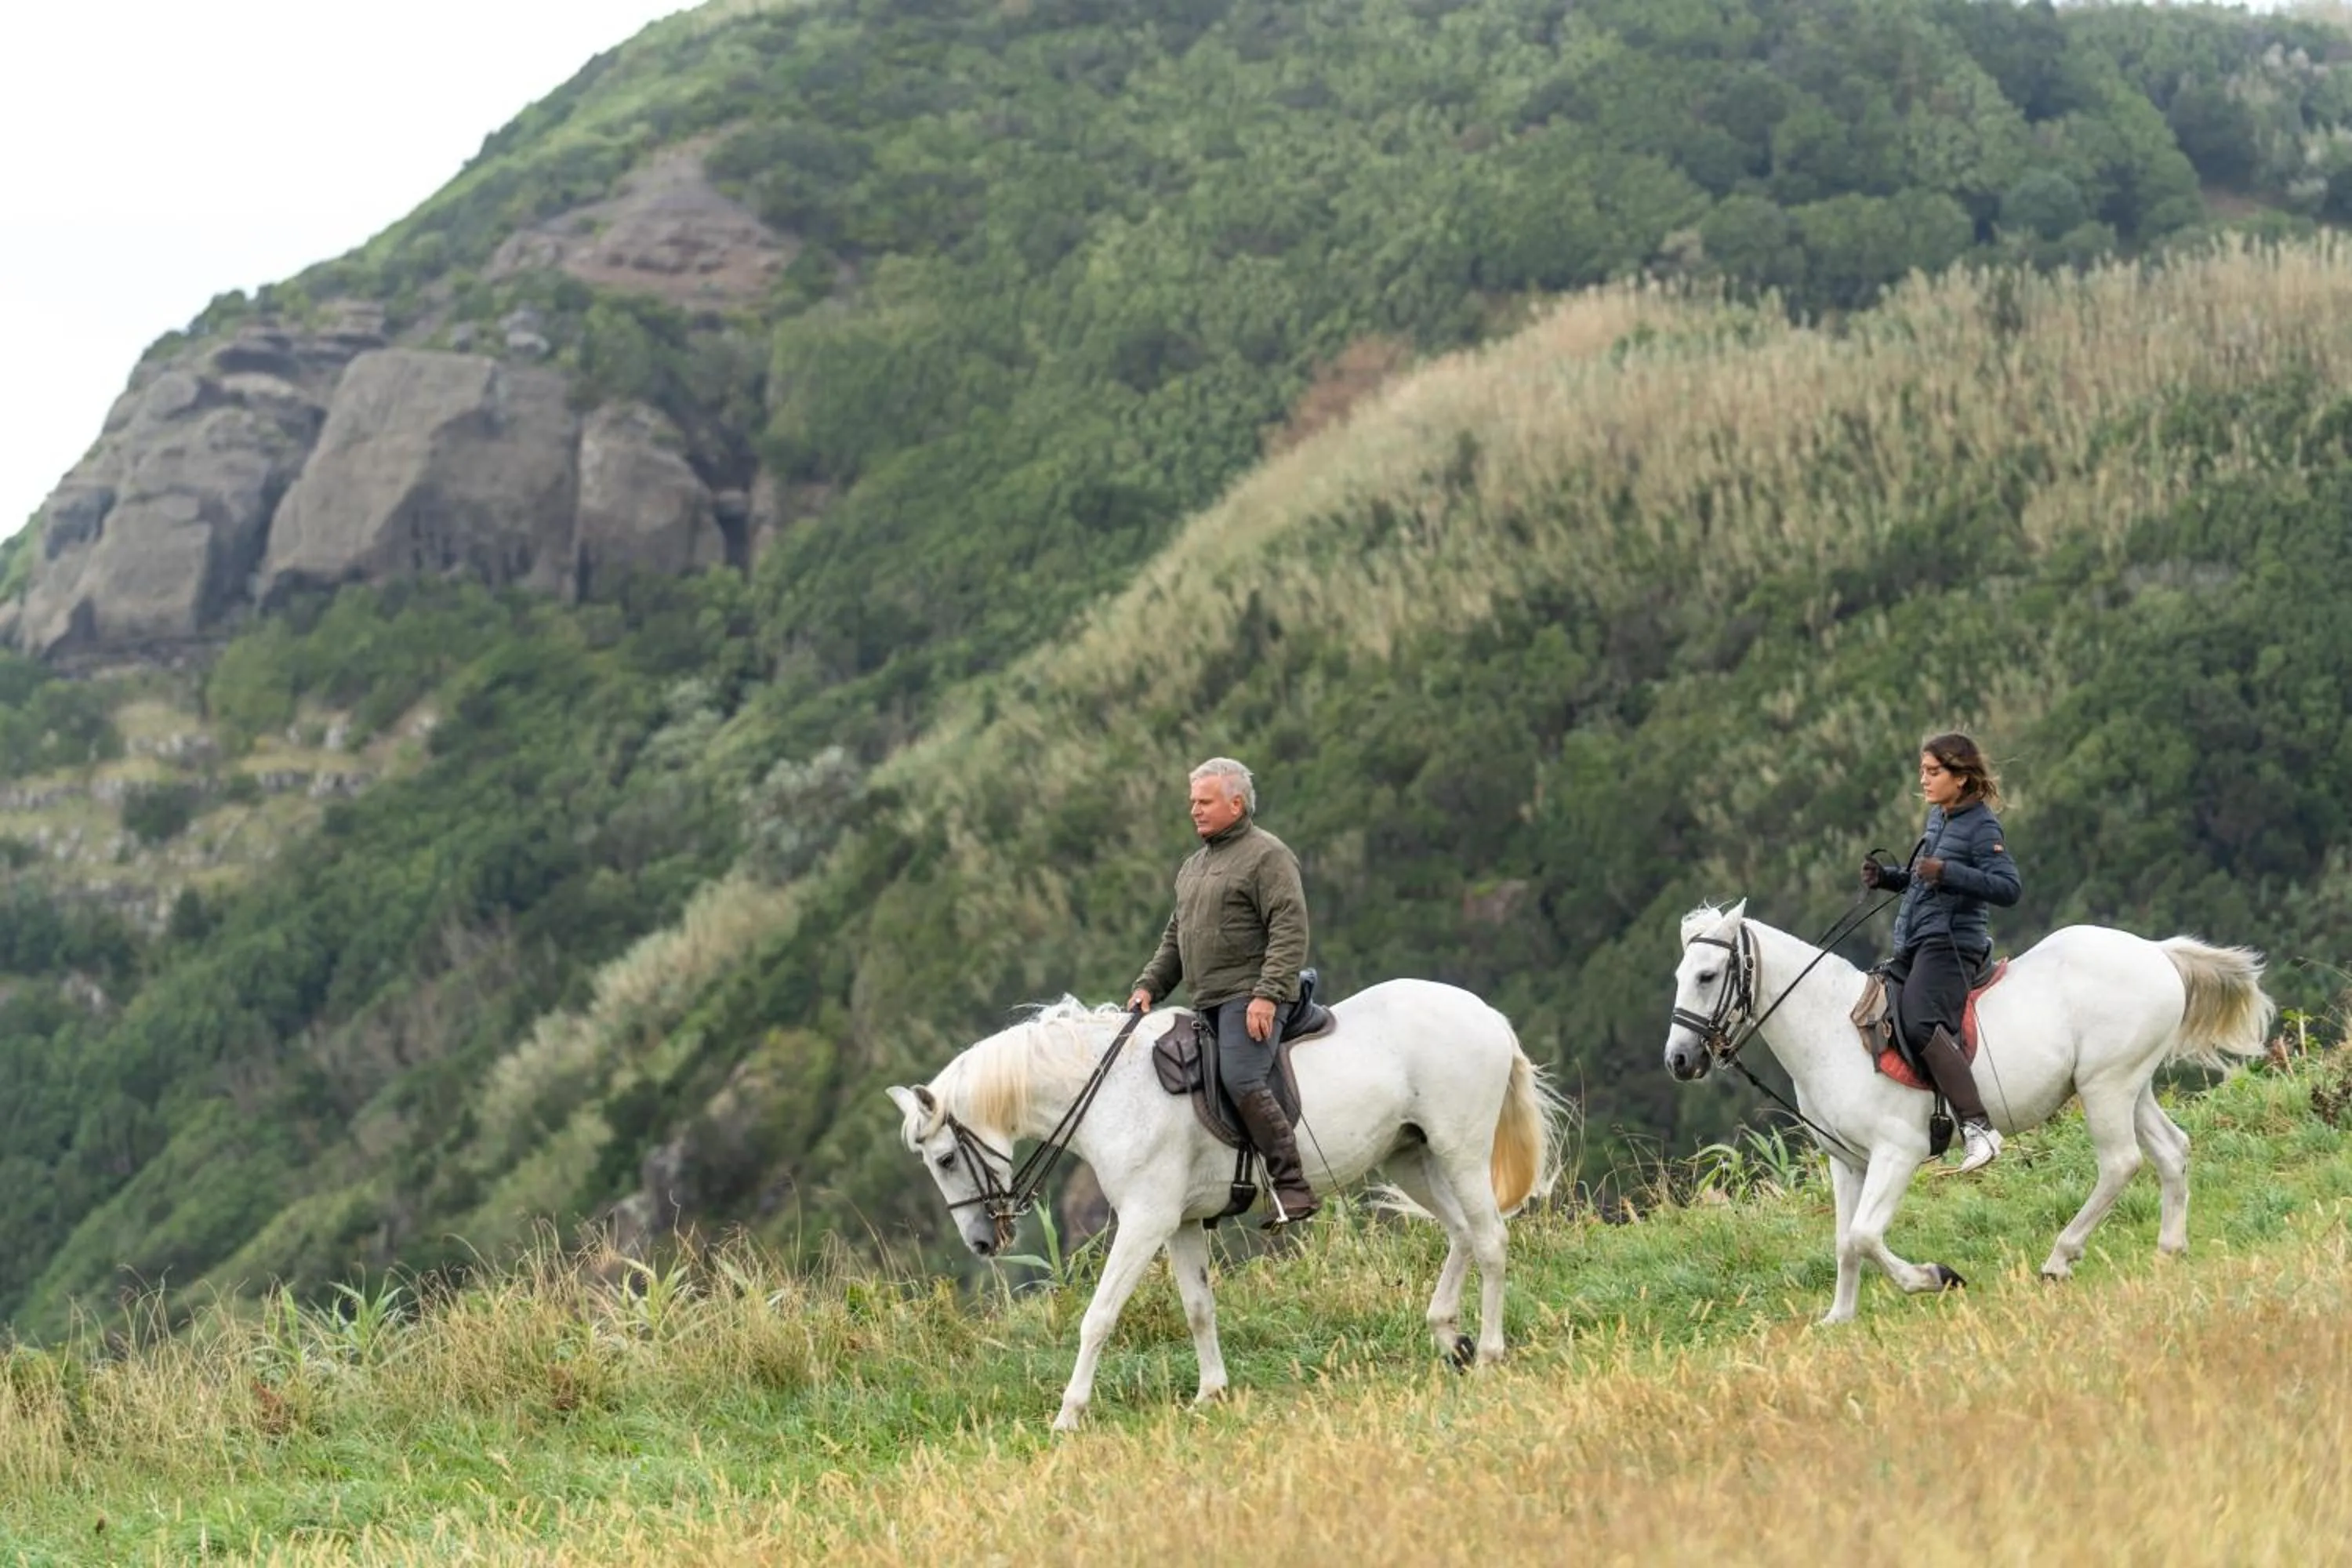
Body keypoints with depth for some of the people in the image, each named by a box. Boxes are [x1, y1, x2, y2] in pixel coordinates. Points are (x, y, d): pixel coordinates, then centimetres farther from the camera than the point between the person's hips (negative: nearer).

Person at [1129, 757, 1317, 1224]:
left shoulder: (1267, 855, -5)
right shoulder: (1194, 865, 23)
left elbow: (1290, 932, -14)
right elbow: (1175, 937, 28)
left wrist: (1267, 994, -23)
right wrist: (1149, 985, 12)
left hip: (1250, 998, -9)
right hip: (1207, 1004, 9)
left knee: (1241, 1079, -25)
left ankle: (1291, 1186, -24)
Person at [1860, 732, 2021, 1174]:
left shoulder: (1981, 827, -10)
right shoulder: (1937, 817, 17)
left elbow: (2007, 887, -20)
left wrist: (1947, 873, -28)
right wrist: (1886, 877, 12)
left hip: (1952, 942, -10)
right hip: (1914, 945, 10)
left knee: (1921, 1025, -29)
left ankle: (1978, 1128, -34)